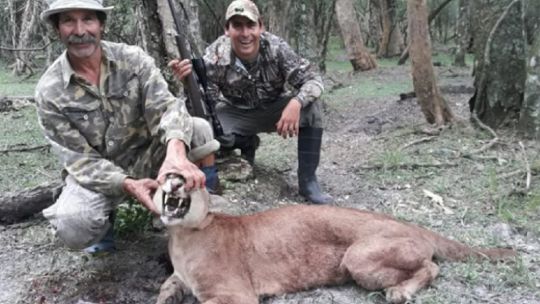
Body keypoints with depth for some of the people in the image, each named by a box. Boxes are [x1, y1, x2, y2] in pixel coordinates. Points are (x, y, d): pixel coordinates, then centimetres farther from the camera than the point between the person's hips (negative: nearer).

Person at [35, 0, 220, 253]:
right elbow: (80, 160, -16)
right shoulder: (50, 91, -15)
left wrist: (176, 152, -49)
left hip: (147, 155, 2)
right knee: (72, 228, -32)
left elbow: (164, 106, -25)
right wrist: (128, 185, -35)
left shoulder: (133, 59, -11)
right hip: (97, 173, -1)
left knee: (199, 129, -25)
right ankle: (104, 215, 6)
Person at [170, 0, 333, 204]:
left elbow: (313, 80, -21)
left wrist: (296, 103, -43)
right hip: (236, 114, 0)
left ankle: (307, 180, -16)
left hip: (274, 110, 0)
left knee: (310, 105, -27)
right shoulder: (215, 56, -23)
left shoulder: (276, 47, -23)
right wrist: (188, 82, -45)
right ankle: (247, 144, 4)